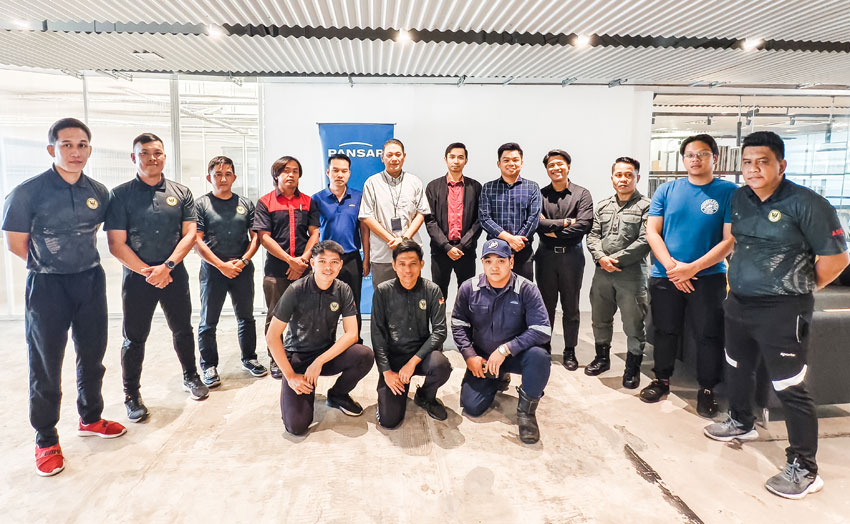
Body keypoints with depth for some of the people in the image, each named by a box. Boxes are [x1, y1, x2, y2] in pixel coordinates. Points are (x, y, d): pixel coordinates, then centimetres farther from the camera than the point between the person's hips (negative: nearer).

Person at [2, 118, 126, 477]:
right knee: (46, 365, 6)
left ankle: (90, 418, 35)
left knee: (93, 356, 15)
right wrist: (50, 265, 4)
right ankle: (46, 440, 22)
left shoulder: (99, 192, 1)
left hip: (91, 282, 4)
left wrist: (78, 258, 10)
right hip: (47, 286, -4)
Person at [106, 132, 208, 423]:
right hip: (137, 276, -1)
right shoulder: (121, 195, -1)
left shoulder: (181, 193, 4)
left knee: (183, 329, 13)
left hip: (174, 274, 2)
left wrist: (167, 266, -13)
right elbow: (116, 244, -5)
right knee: (134, 338, 6)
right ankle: (132, 395, 20)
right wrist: (146, 271, -13)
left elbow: (189, 234, -2)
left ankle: (191, 377, 32)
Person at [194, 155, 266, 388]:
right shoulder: (201, 204, -1)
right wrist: (222, 265, -13)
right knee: (208, 322, 5)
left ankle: (249, 358, 27)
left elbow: (255, 237, 7)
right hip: (213, 270, -2)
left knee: (246, 318, 12)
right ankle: (209, 366, 18)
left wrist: (243, 260, -8)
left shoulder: (246, 204, 8)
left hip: (242, 270, 3)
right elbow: (197, 242, -7)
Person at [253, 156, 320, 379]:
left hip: (303, 269, 2)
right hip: (276, 270, -2)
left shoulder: (308, 202, 10)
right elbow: (264, 237, -6)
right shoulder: (265, 202, 1)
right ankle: (275, 361, 19)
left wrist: (303, 259, -10)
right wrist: (290, 260, -13)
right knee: (275, 317, 6)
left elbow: (314, 233, 5)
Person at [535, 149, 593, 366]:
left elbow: (583, 225, -11)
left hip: (571, 255, -1)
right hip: (546, 255, 1)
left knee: (571, 307, 8)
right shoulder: (540, 195, 5)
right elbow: (536, 223, -9)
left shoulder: (582, 194, 2)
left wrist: (554, 232, -11)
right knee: (546, 305, 9)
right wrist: (565, 222, -12)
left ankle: (570, 351, 19)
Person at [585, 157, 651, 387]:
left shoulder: (645, 206, -5)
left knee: (633, 324, 3)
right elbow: (593, 235, 8)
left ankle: (633, 367, 20)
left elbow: (644, 242, -13)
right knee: (600, 319, 17)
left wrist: (616, 259, -15)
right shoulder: (603, 206, 12)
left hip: (631, 274, -5)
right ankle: (602, 358, 35)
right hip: (602, 273, 5)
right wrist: (601, 258, -10)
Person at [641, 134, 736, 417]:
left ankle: (706, 389, 25)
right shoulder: (667, 190, 3)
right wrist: (671, 266, -13)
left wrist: (692, 268, -17)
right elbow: (652, 231, 0)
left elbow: (730, 240, -8)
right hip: (664, 277, 2)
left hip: (708, 277, -2)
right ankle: (662, 380, 32)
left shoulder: (729, 192, -3)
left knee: (709, 335, 6)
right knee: (665, 331, 15)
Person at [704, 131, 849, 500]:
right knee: (738, 369, 23)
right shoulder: (739, 199, 4)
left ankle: (803, 469, 13)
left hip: (782, 311, -7)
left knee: (789, 389, -1)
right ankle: (741, 422, 47)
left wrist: (802, 288, 0)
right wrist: (740, 279, 15)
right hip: (738, 304, 7)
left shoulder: (805, 203, -15)